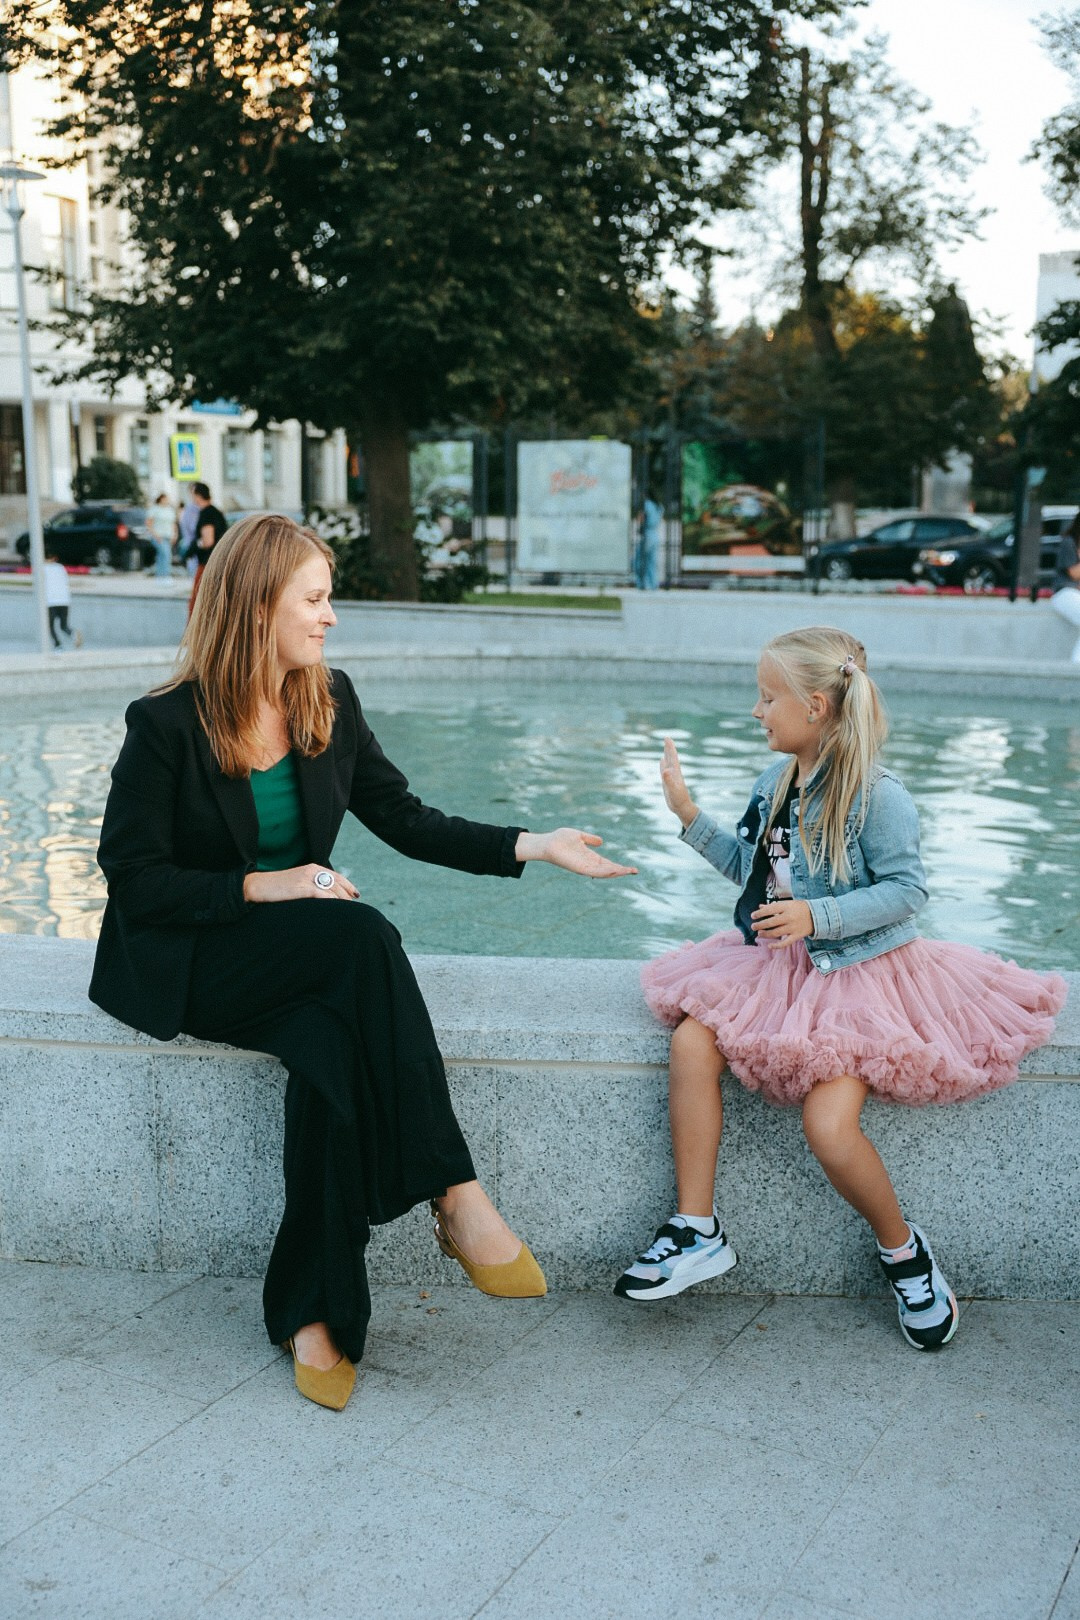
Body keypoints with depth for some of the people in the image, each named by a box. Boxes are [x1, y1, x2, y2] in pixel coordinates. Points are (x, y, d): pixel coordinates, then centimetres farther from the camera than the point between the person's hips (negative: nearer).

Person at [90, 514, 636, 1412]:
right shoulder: (166, 724, -13)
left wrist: (532, 846, -5)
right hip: (183, 967, -5)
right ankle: (457, 1196, -28)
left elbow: (407, 820, 5)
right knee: (363, 934, -32)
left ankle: (314, 1309, -20)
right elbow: (132, 879, -11)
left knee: (335, 1052, -31)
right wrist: (262, 887, -20)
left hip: (301, 964, 5)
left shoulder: (330, 700, 3)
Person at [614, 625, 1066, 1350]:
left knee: (829, 1127, -22)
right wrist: (690, 815, 7)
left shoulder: (876, 793, -16)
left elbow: (907, 889, -15)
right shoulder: (778, 778, 6)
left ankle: (902, 1246, 10)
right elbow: (752, 865, 17)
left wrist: (818, 916, -23)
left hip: (861, 971, -7)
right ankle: (698, 1230, -5)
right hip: (783, 962, 7)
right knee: (692, 1040, -16)